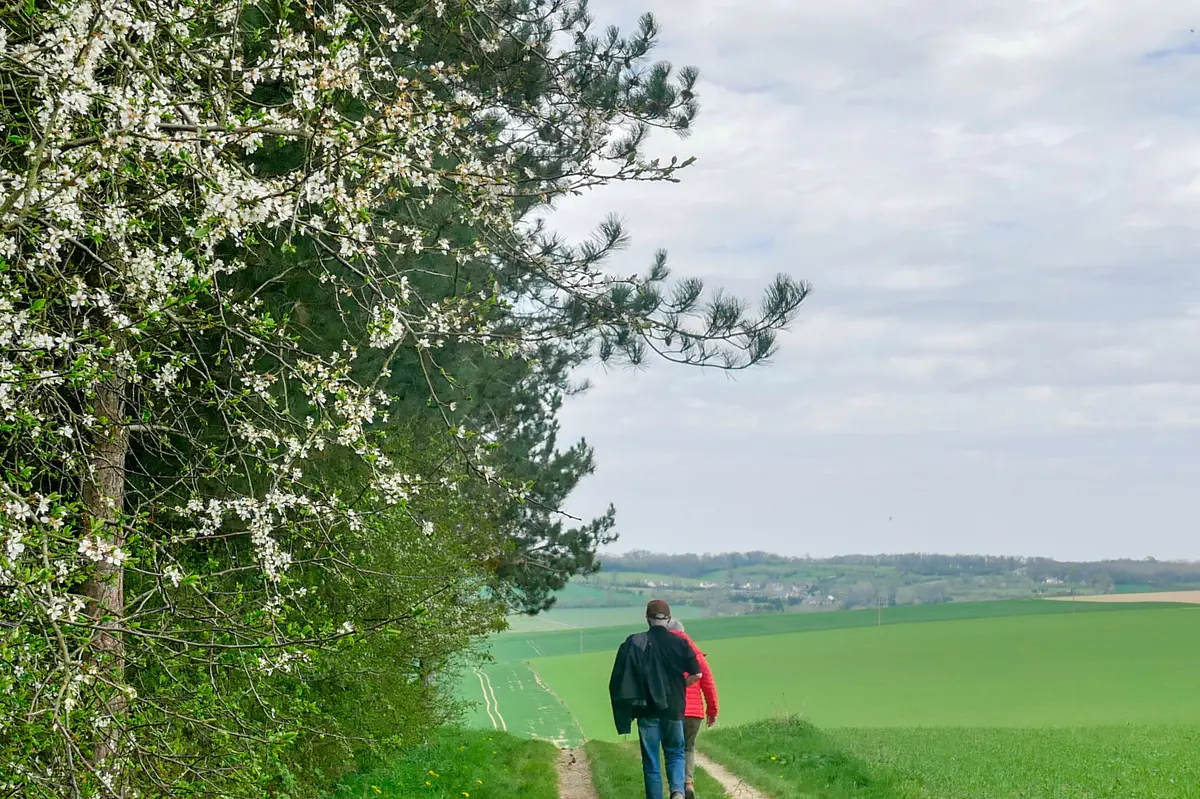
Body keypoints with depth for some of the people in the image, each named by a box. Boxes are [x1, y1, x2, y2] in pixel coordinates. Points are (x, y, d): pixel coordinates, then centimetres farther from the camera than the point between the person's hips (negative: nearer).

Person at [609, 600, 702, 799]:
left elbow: (618, 680, -8)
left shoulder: (634, 643, -3)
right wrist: (679, 685, 11)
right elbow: (696, 674, -7)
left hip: (647, 712, -1)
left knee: (651, 763, 8)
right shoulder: (679, 643, -2)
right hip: (673, 709, 1)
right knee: (675, 754, 15)